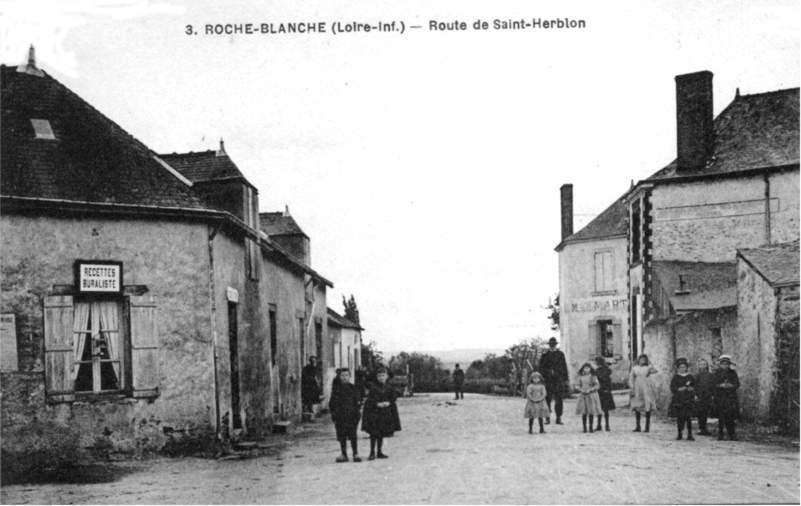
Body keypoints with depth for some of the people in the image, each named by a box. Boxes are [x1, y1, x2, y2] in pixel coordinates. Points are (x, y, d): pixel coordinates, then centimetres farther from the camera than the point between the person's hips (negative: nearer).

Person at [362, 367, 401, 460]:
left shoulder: (389, 388, 6)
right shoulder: (373, 388, -7)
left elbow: (394, 397, 4)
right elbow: (369, 399, -10)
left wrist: (388, 402, -14)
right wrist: (377, 404, -22)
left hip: (385, 412, 4)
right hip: (374, 411, -4)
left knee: (382, 433, 10)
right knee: (373, 433, -7)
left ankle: (380, 452, 19)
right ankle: (372, 453, -2)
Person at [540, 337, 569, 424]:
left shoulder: (560, 354, 9)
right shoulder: (545, 354, 7)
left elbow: (564, 366, 9)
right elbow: (541, 367, 6)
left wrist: (565, 378, 4)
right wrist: (542, 377, -3)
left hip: (558, 379, 0)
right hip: (548, 379, 0)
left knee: (558, 398, -2)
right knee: (547, 398, -1)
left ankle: (559, 418, 1)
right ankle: (547, 418, 4)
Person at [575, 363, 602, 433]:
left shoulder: (593, 376, -4)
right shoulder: (581, 376, 6)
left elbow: (597, 385, -8)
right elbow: (577, 385, 11)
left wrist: (589, 390, -17)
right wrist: (581, 389, -8)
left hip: (591, 395, -3)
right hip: (583, 395, 3)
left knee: (591, 412, -3)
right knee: (583, 412, -2)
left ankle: (591, 427, 4)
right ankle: (584, 428, 2)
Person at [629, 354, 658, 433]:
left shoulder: (648, 368, 6)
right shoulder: (634, 368, 10)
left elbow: (655, 371, -14)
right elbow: (631, 379, 7)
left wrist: (650, 364, -4)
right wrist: (632, 389, -3)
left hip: (646, 388, -1)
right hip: (637, 389, 1)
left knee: (648, 407, -5)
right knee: (637, 407, 2)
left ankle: (647, 426, 0)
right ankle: (638, 426, 10)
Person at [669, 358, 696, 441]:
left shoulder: (690, 377, 10)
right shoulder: (676, 377, 6)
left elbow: (694, 387, 14)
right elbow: (672, 388, 1)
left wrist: (691, 388, -7)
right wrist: (680, 389, -14)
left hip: (688, 399, 0)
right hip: (678, 399, 0)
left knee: (688, 417, -7)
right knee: (679, 417, 1)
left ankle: (690, 435, -3)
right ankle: (679, 434, 11)